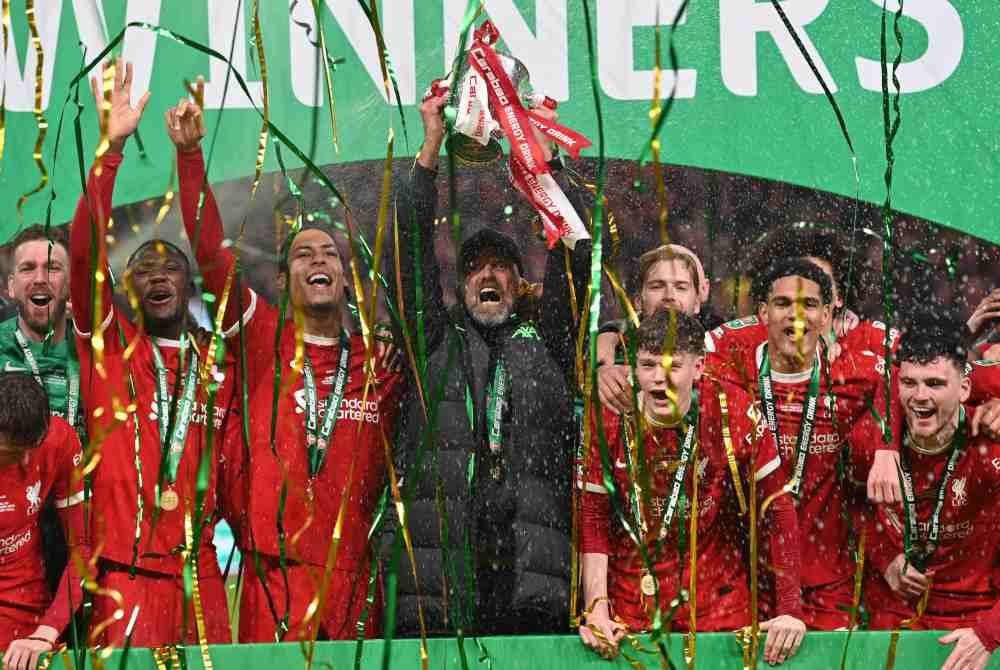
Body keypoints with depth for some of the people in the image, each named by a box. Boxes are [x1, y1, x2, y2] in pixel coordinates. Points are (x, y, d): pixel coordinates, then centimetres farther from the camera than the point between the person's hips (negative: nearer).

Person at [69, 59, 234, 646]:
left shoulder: (218, 362, 14)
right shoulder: (109, 345, 7)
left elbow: (228, 463, 13)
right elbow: (85, 252, -6)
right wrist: (111, 148, -14)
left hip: (199, 571, 2)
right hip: (125, 571, -2)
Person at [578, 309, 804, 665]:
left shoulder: (734, 411, -13)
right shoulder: (612, 420, -10)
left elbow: (777, 509, -8)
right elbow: (594, 518, -3)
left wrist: (790, 609, -11)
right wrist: (597, 606, -13)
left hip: (718, 597, -1)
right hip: (631, 606, 1)